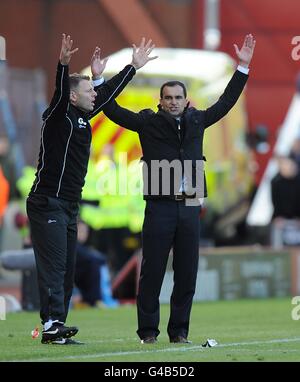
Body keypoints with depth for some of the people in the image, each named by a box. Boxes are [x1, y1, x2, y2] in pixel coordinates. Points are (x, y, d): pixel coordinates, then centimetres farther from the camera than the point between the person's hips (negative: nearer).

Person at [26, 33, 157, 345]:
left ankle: (54, 330, 5)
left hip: (69, 207, 9)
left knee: (67, 268, 5)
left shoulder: (83, 116, 14)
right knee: (53, 264, -17)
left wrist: (134, 67, 30)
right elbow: (60, 92, -28)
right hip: (47, 204, -9)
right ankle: (53, 323, -25)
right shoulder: (58, 116, -8)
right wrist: (63, 64, -44)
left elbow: (109, 93, 24)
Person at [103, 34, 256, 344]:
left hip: (190, 207, 3)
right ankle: (148, 330, 5)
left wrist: (243, 67, 20)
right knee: (152, 272, -2)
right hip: (160, 207, -3)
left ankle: (179, 331, 12)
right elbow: (112, 111, 5)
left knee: (187, 273, 4)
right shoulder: (148, 123, 5)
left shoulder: (196, 121, 14)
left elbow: (225, 102, 21)